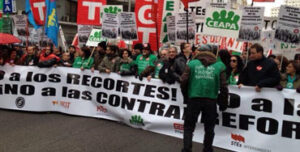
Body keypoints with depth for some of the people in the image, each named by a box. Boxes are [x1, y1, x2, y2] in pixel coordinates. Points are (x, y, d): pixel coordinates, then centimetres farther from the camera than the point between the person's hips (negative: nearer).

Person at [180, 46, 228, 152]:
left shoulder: (192, 63, 10)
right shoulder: (219, 66, 12)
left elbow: (183, 81, 0)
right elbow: (223, 87, 4)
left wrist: (186, 96, 13)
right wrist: (223, 103, 12)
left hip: (194, 99, 0)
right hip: (211, 100, 1)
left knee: (189, 126, 11)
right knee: (209, 128, 16)